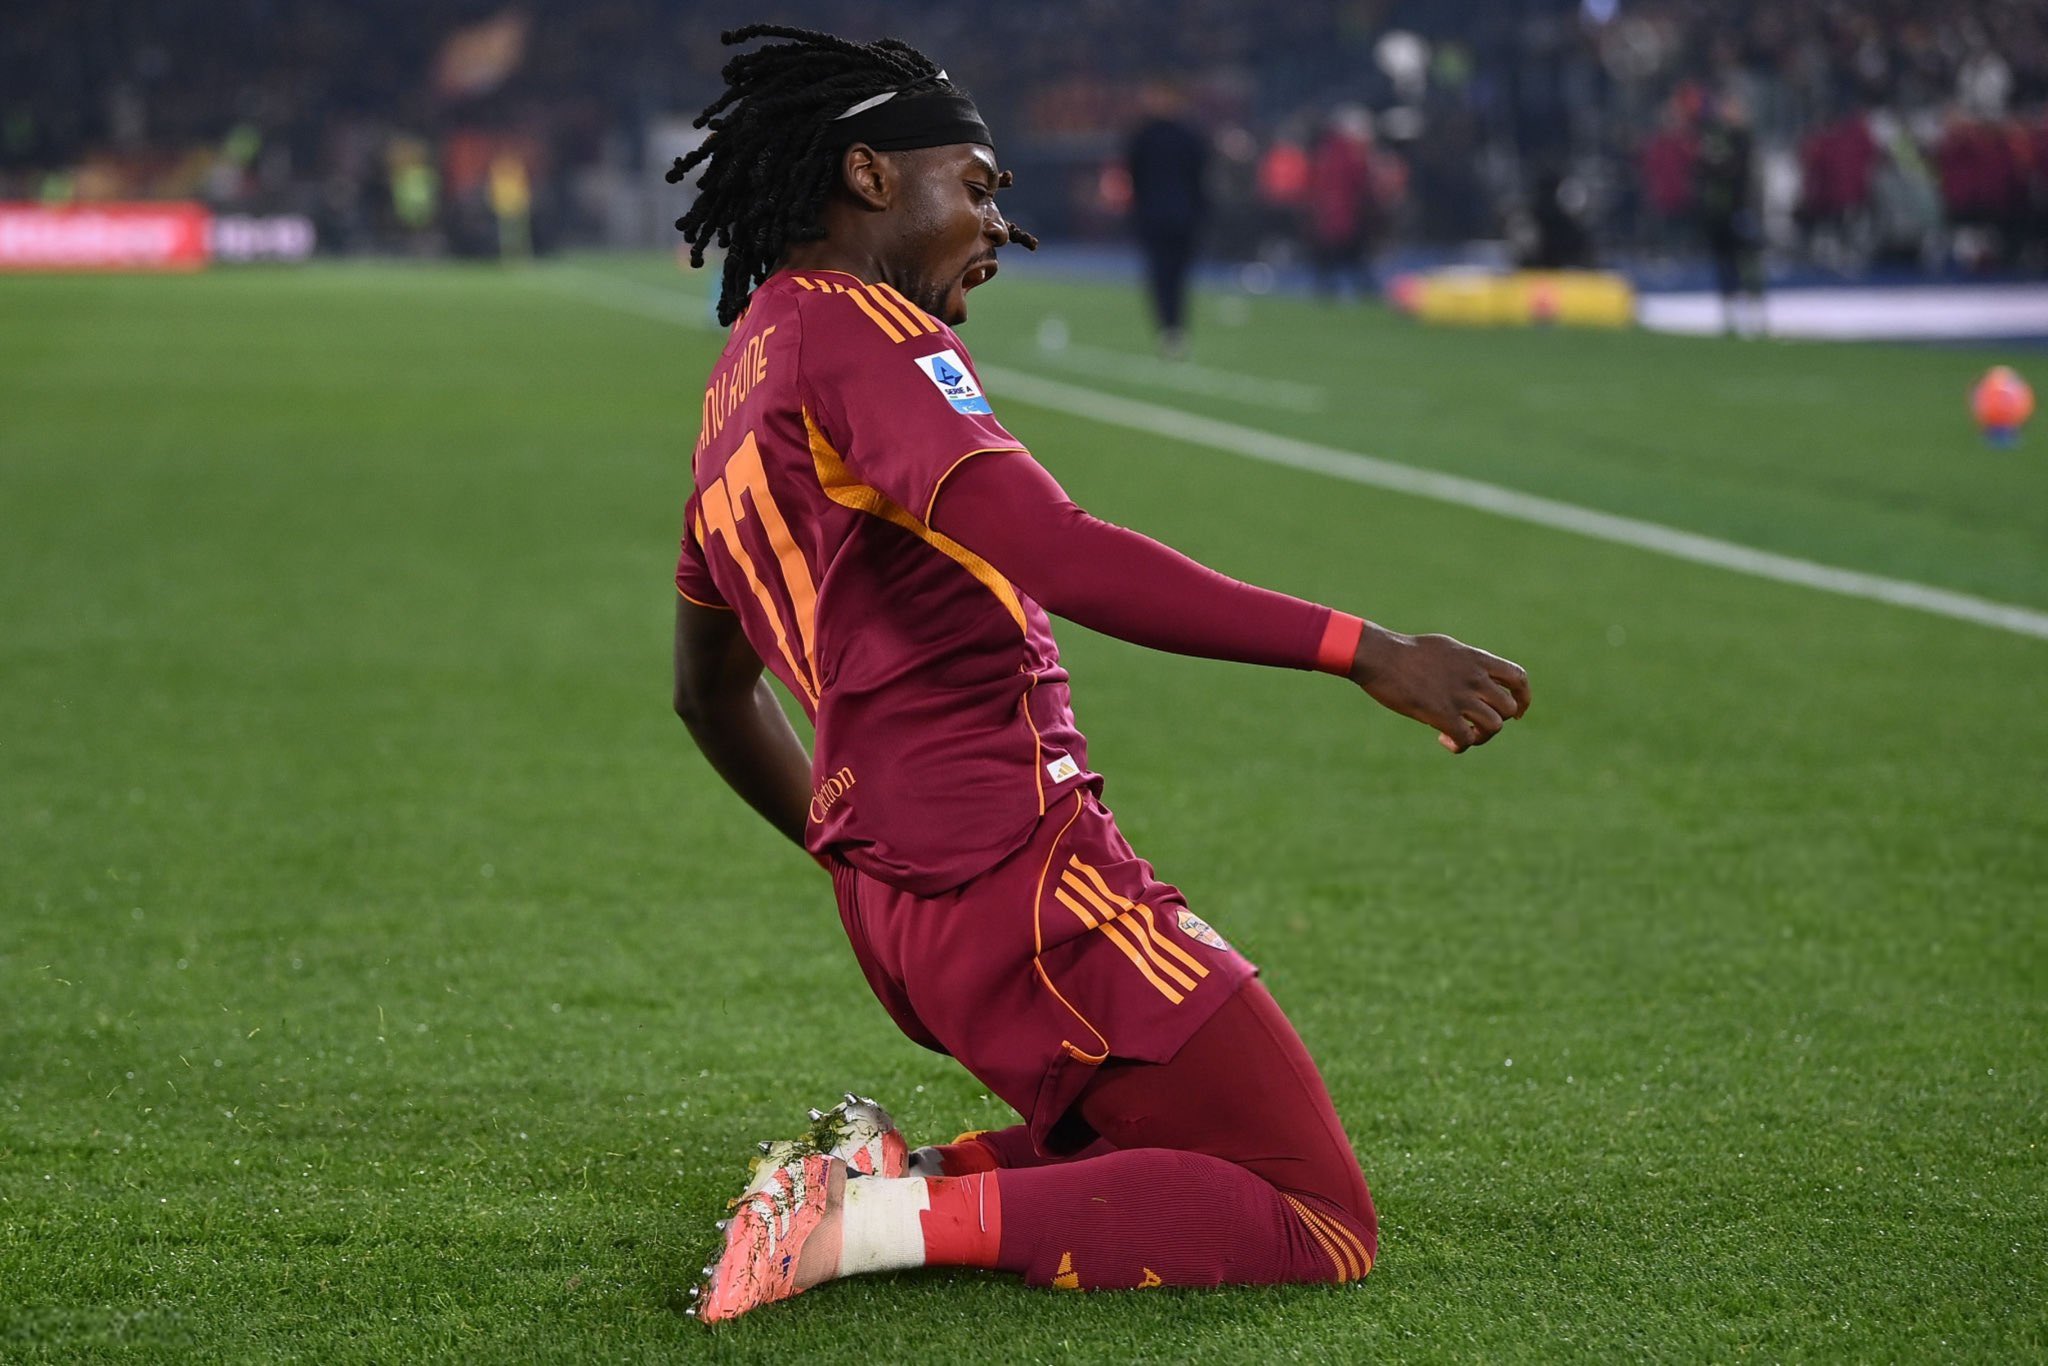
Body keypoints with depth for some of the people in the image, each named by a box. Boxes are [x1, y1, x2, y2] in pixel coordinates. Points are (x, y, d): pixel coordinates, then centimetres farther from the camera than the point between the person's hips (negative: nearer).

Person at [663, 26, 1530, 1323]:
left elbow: (713, 693, 32)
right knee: (1325, 1227, -7)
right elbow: (1054, 555, -26)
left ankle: (890, 1170, 4)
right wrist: (1364, 649, -27)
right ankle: (878, 1222, -16)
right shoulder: (851, 328, -11)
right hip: (1018, 874, -10)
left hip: (892, 893, 10)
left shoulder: (743, 379, 19)